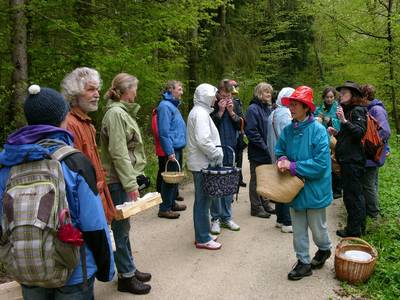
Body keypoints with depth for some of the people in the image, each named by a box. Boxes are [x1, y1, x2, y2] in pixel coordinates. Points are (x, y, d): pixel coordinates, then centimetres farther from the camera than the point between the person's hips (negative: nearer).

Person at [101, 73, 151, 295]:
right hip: (118, 180, -9)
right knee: (121, 228, 2)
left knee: (123, 226, 17)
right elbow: (118, 153, -20)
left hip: (123, 178, 9)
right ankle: (126, 277, 15)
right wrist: (131, 183, -18)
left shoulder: (122, 112, 14)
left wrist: (132, 179, 15)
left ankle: (130, 269, 30)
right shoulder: (115, 113, -15)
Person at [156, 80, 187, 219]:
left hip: (178, 147, 10)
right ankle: (164, 208, 6)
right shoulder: (165, 106, -14)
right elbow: (164, 132, -20)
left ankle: (171, 203, 29)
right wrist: (170, 152, -22)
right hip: (172, 149, -10)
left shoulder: (173, 105, 15)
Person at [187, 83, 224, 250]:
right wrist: (217, 154, -16)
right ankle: (203, 239, 8)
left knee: (202, 200, 16)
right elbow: (203, 140, -26)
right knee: (203, 201, -2)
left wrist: (216, 153, 12)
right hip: (203, 164, -11)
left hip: (201, 163, 11)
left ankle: (202, 234, 28)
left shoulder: (199, 112, 18)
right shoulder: (200, 113, -16)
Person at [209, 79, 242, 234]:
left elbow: (242, 125, 4)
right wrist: (220, 112, -16)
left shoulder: (234, 105, 8)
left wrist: (231, 112, -8)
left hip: (230, 150, 5)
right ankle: (215, 218, 12)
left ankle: (227, 217, 23)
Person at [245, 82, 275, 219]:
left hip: (267, 151, 7)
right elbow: (251, 131, -19)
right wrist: (265, 147, -17)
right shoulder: (253, 109, -13)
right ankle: (256, 207, 16)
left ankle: (263, 203, 30)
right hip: (257, 152, -7)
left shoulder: (268, 108, 10)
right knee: (256, 179, 4)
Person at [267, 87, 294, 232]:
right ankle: (287, 223, 3)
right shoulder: (285, 114, -16)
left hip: (276, 157, 9)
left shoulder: (273, 114, 12)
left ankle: (280, 219, 23)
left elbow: (270, 137, 16)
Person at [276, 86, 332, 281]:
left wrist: (292, 166, -22)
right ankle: (303, 262, 29)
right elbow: (280, 151, 9)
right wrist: (282, 160, -14)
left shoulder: (318, 130, -18)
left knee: (317, 227, 15)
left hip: (314, 188, -4)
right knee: (298, 228, 13)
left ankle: (324, 249, 45)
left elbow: (320, 163, -22)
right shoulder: (288, 130, -3)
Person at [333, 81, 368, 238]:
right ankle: (359, 226, 28)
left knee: (352, 195, -3)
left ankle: (354, 229, 8)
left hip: (353, 161, -10)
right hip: (348, 160, 10)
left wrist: (344, 120, -31)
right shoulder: (348, 110, 17)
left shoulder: (358, 110, -10)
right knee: (355, 195, 17)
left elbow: (360, 132, -24)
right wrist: (336, 133, 7)